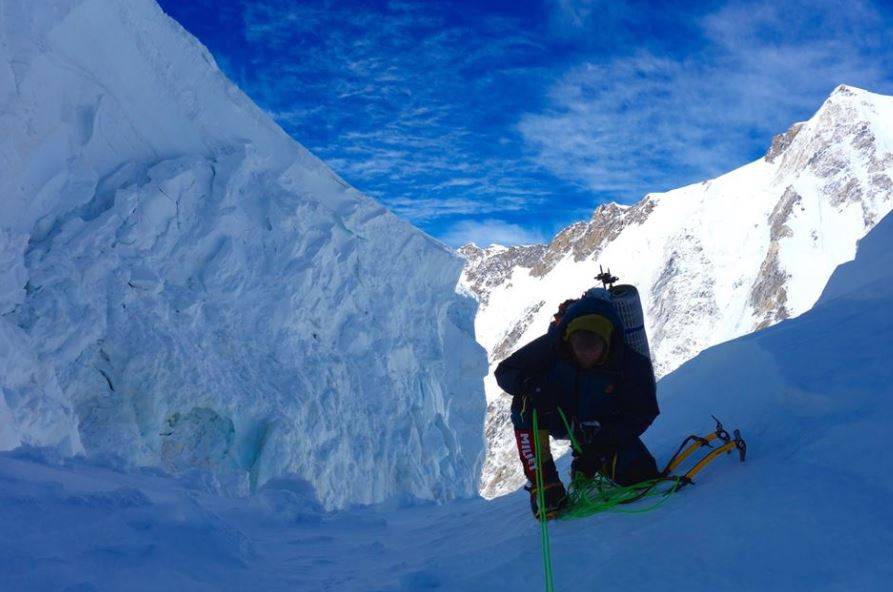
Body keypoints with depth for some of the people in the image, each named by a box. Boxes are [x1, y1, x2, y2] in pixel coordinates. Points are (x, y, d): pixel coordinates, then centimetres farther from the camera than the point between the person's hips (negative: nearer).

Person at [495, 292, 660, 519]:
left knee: (639, 475, -17)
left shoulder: (632, 364, -24)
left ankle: (586, 465, 16)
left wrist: (603, 441, -31)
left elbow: (643, 413, -18)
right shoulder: (551, 346, -26)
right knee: (525, 403, -31)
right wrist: (530, 385, -40)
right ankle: (544, 484, -21)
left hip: (603, 431, 1)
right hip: (559, 420, -1)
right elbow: (504, 371, -17)